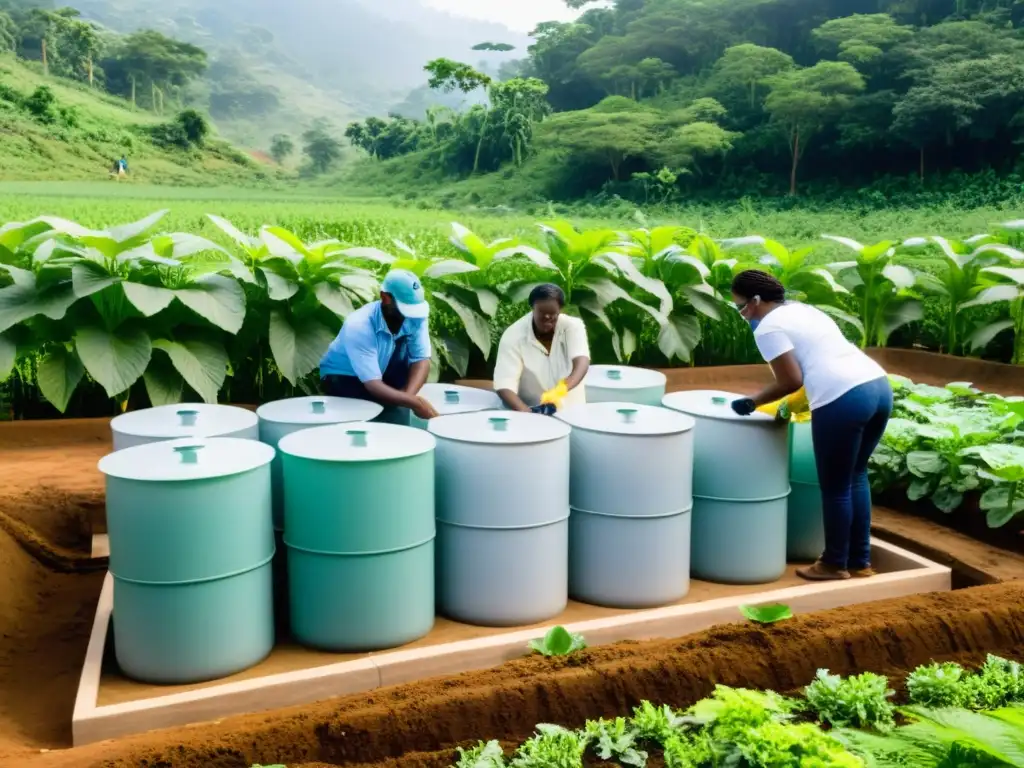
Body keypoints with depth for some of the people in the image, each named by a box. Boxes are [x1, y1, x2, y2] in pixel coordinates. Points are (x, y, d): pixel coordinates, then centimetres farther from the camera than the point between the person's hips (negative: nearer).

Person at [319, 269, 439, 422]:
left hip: (382, 371, 5)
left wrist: (407, 396, -43)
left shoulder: (415, 316, -22)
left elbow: (422, 359, -24)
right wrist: (415, 402, -49)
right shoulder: (359, 326, -35)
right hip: (342, 376, -5)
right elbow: (373, 385, -40)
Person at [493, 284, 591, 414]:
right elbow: (504, 385, -20)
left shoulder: (573, 326, -6)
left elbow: (582, 363, -22)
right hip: (530, 412, -1)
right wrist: (527, 414, -37)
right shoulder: (513, 335, -11)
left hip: (570, 411, 1)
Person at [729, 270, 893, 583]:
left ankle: (835, 564, 22)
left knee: (835, 487, 8)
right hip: (879, 386, 9)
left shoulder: (768, 327, -2)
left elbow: (791, 381, -6)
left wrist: (753, 402, 7)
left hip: (844, 400, -9)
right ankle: (860, 561, 30)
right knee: (856, 477, 22)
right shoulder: (803, 309, 25)